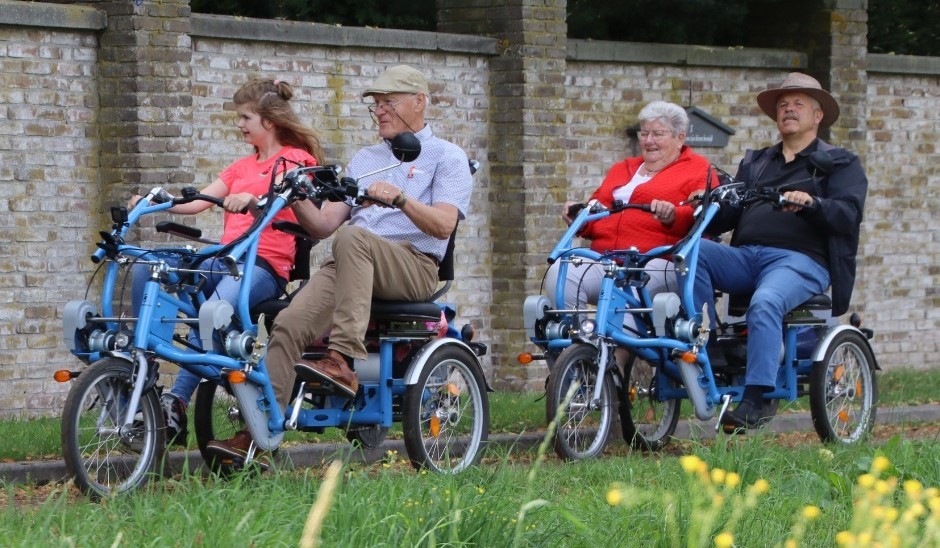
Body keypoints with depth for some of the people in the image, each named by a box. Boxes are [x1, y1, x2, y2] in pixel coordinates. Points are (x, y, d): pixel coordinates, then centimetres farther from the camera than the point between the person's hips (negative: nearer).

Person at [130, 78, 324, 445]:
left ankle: (177, 402, -38)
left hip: (265, 264, -7)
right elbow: (197, 202, 19)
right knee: (145, 269, -18)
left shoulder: (296, 160, 7)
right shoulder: (242, 167, 30)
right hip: (225, 258, 7)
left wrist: (252, 200, -37)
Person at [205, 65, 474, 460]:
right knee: (288, 324, -21)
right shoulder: (364, 160, 29)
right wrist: (297, 201, -1)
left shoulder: (446, 157, 11)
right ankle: (258, 435, -25)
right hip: (351, 266, 5)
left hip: (412, 266, -5)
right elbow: (323, 225, 19)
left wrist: (400, 199, -24)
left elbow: (444, 224, -7)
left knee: (352, 238, -37)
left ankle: (343, 361, -42)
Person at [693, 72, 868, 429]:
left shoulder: (840, 163, 16)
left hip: (800, 259, -5)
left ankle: (756, 400, -38)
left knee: (765, 302, -37)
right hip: (745, 256, 5)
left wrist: (809, 204, -23)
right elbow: (725, 218, 20)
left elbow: (848, 213, -3)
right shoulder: (755, 162, 30)